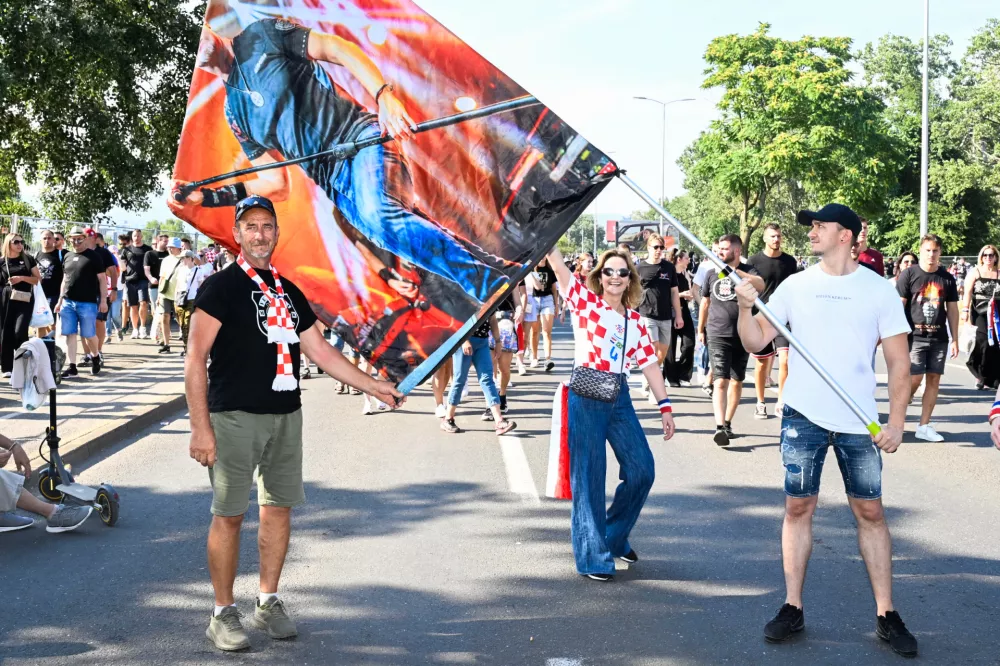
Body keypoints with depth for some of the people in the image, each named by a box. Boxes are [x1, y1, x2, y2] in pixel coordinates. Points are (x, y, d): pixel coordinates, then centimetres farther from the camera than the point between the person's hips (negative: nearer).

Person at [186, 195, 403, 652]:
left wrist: (373, 386, 15)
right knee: (228, 514, -3)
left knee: (279, 507, 10)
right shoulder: (220, 287, -4)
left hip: (285, 416, 6)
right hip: (235, 417, -6)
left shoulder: (288, 292, 15)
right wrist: (200, 427, -16)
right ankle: (223, 614, 9)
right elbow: (195, 360, -9)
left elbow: (320, 351, 19)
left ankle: (268, 602, 23)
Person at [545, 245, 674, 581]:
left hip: (619, 398, 5)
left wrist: (665, 406, 8)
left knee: (641, 471, 4)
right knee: (589, 477, -2)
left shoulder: (634, 320, 14)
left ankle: (615, 537, 26)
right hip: (585, 397, -5)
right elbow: (556, 260, -10)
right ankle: (592, 556, 8)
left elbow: (649, 364, 13)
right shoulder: (585, 301, 0)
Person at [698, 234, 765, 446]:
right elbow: (705, 302, 19)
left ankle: (728, 422, 24)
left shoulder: (747, 271, -1)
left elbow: (760, 285, -24)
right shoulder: (712, 274, 8)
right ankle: (720, 427, -20)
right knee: (720, 381, -11)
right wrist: (700, 329, 21)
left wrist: (735, 271, -31)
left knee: (737, 381, 10)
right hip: (717, 335, 0)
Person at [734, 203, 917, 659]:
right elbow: (756, 342, 2)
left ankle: (886, 615, 12)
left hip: (859, 420, -1)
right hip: (803, 415, 1)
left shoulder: (878, 290, -1)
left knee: (869, 510, 4)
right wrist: (746, 307, -16)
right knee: (798, 506, 4)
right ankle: (793, 607, 13)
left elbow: (898, 361, 1)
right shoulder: (795, 286, 3)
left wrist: (896, 421, -5)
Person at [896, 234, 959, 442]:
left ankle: (924, 426, 10)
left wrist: (955, 339, 9)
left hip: (939, 338, 4)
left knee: (934, 379, 3)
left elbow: (952, 310, 12)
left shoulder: (947, 278, 9)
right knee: (914, 378, -9)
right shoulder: (909, 274, -2)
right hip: (914, 336, -4)